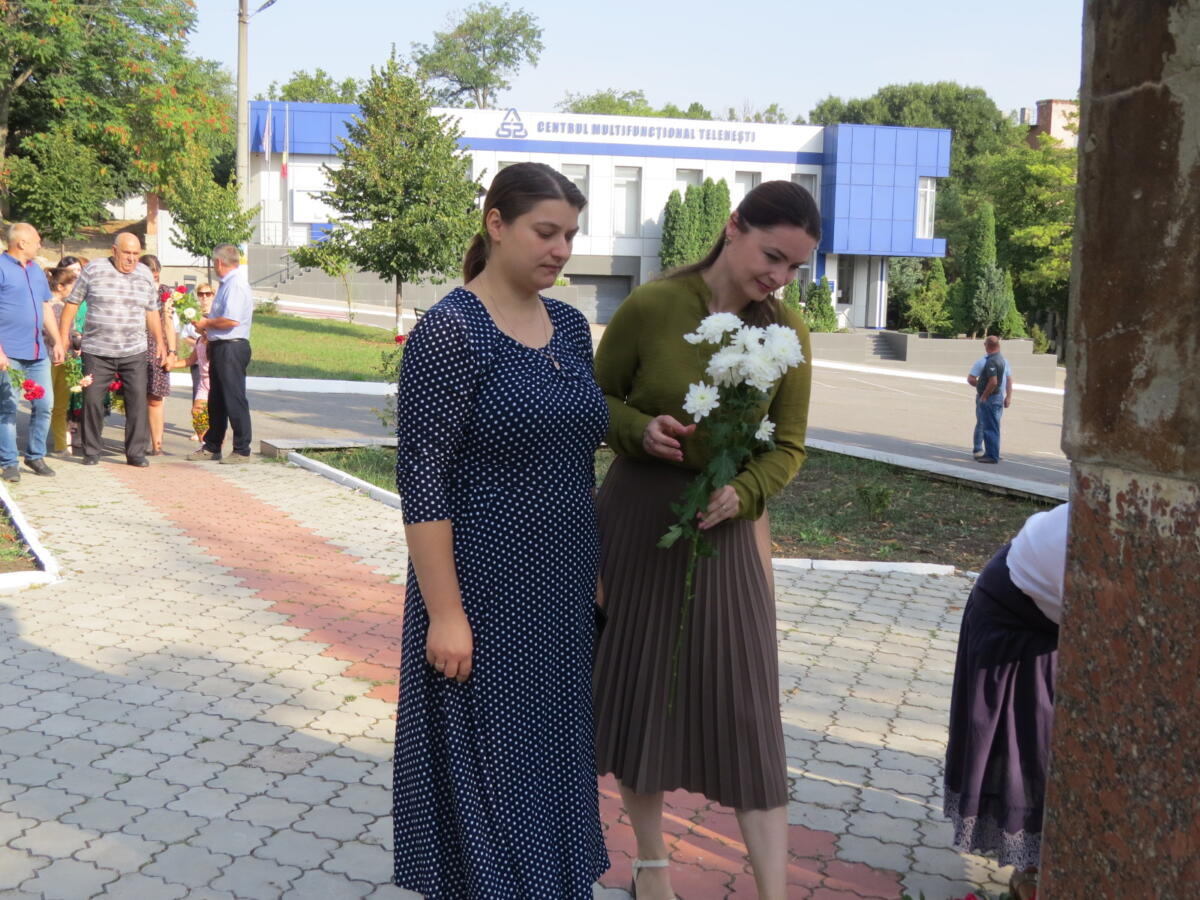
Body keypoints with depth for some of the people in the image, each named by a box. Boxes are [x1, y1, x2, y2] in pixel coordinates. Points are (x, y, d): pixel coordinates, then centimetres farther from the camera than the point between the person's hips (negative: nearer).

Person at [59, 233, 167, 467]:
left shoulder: (145, 274, 10)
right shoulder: (93, 270, -1)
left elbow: (152, 311, 19)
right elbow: (72, 303, 2)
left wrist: (159, 342, 14)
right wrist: (62, 338, -2)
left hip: (134, 353, 2)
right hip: (97, 352, -2)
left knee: (138, 401, -3)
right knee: (92, 400, 0)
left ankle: (136, 452, 5)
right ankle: (91, 451, 14)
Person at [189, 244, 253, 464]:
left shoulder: (236, 285, -16)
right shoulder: (228, 284, 16)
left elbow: (231, 320, -25)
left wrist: (207, 323, -11)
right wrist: (208, 326, 12)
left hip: (231, 349, -11)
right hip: (220, 348, 11)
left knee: (234, 401, -5)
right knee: (216, 400, 16)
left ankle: (242, 451, 1)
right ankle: (212, 447, 25)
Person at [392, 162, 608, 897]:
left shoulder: (570, 325, 7)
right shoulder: (450, 331, -14)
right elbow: (422, 481, -17)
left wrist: (595, 572, 13)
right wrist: (445, 614, -19)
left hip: (562, 589, 7)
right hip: (486, 590, -7)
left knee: (551, 754, 18)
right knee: (483, 763, 7)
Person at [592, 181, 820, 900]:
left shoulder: (786, 331, -4)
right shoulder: (652, 307, -12)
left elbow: (789, 447, -1)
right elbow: (597, 397, 0)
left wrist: (741, 493, -21)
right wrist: (642, 430, -21)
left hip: (728, 523, 2)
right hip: (639, 516, -1)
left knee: (748, 703, 0)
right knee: (639, 686, 10)